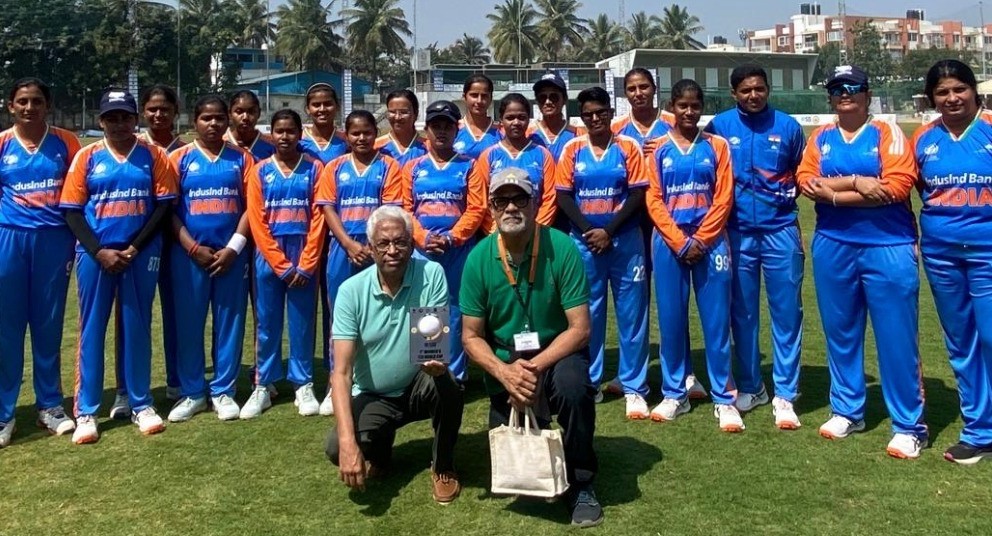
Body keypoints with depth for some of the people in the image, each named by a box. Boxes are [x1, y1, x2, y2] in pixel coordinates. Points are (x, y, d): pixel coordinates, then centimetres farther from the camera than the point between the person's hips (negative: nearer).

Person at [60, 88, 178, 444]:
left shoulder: (154, 155, 3)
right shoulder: (87, 157, 3)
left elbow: (164, 205, 0)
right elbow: (72, 210, 1)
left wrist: (135, 248, -8)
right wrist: (99, 252, -10)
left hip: (141, 254, 0)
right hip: (95, 254, 0)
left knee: (137, 328, 7)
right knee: (91, 330, 3)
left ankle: (141, 405, 16)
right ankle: (86, 412, 9)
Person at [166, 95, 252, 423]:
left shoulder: (241, 158, 7)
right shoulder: (180, 158, 4)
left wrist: (233, 248, -8)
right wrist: (193, 247, -9)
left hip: (231, 254, 1)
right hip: (189, 254, -1)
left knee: (229, 322, 4)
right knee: (189, 323, 3)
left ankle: (223, 391, 16)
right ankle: (191, 393, 16)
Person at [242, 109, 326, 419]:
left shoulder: (314, 169, 2)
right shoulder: (259, 171, 3)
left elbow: (318, 219, -2)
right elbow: (257, 222, -1)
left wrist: (305, 264, -8)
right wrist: (281, 265, -8)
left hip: (305, 258, 0)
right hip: (268, 258, 1)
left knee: (302, 323, 5)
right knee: (267, 324, 6)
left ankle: (303, 385, 15)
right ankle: (262, 387, 14)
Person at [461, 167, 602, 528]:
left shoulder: (562, 248, -17)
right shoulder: (478, 259, -10)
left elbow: (580, 329, -17)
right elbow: (472, 336, -5)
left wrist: (535, 367, -28)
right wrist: (504, 371, -24)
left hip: (556, 353, -2)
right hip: (504, 362, 3)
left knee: (573, 384, -35)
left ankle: (579, 482, -12)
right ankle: (534, 416, 38)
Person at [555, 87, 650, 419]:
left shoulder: (628, 147, 1)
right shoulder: (572, 149, 5)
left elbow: (638, 195, -4)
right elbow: (563, 196, 2)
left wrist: (609, 231, -12)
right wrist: (588, 231, -10)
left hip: (625, 241, -1)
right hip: (584, 241, 1)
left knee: (631, 313, 2)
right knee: (586, 314, 7)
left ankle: (634, 388, 9)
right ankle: (588, 383, 18)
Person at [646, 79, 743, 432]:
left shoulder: (716, 146, 5)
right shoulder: (659, 149, 5)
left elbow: (724, 198, 0)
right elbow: (654, 201, 0)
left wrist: (700, 241, -8)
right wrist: (680, 242, -9)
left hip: (710, 242, 0)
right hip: (669, 242, 1)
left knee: (716, 320, 0)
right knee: (671, 320, 5)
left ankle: (724, 399, 8)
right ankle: (674, 394, 17)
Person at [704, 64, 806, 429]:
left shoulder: (788, 126, 3)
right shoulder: (719, 126, 2)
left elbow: (802, 172, 14)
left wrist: (787, 190, 0)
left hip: (781, 230, 0)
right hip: (737, 232, 1)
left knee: (786, 313, 0)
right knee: (742, 313, 9)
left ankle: (785, 395, 10)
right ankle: (750, 388, 24)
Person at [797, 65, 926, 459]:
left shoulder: (888, 134, 1)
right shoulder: (820, 138, 11)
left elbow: (897, 186, -13)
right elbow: (806, 183, -3)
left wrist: (832, 193, -11)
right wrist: (857, 182, -15)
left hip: (888, 247, -4)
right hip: (832, 247, 4)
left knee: (896, 337, -2)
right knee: (840, 332, 12)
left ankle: (909, 426, 7)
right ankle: (846, 411, 26)